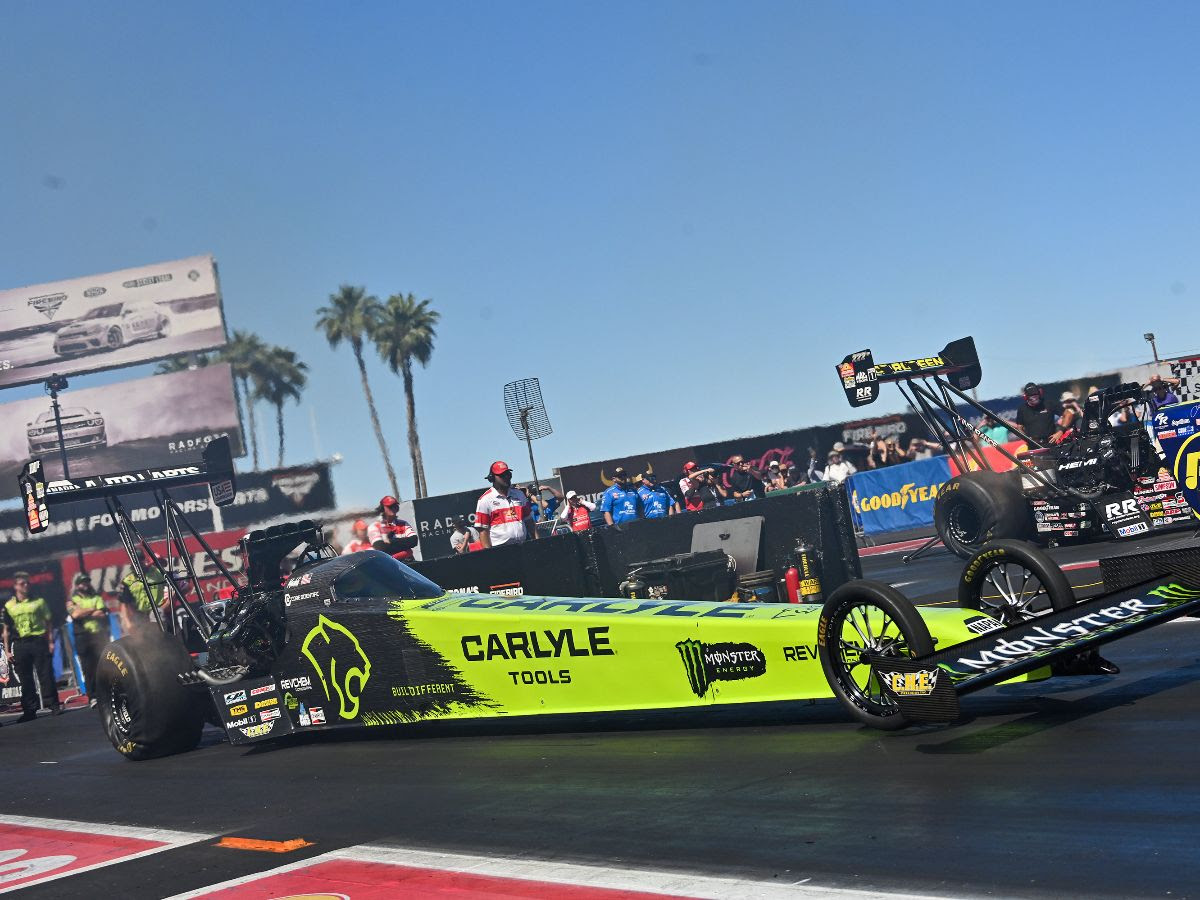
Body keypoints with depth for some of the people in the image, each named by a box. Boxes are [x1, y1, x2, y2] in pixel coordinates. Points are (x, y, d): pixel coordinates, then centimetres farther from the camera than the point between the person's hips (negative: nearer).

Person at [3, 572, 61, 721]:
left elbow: (48, 623, 8)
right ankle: (29, 710, 9)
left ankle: (54, 705, -1)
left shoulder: (38, 601, 7)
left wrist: (51, 642, -1)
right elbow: (6, 630, 10)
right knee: (25, 679, 4)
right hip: (20, 645, 1)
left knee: (46, 675, -5)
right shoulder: (9, 606, 8)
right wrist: (7, 650, 5)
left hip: (39, 641, -1)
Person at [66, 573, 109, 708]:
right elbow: (75, 614, -10)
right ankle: (92, 697, 0)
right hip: (83, 637, -1)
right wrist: (93, 610, -3)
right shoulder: (72, 600, 11)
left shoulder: (96, 597, 14)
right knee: (88, 668, -3)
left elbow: (102, 615, -1)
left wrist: (84, 613, -7)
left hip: (99, 635, 1)